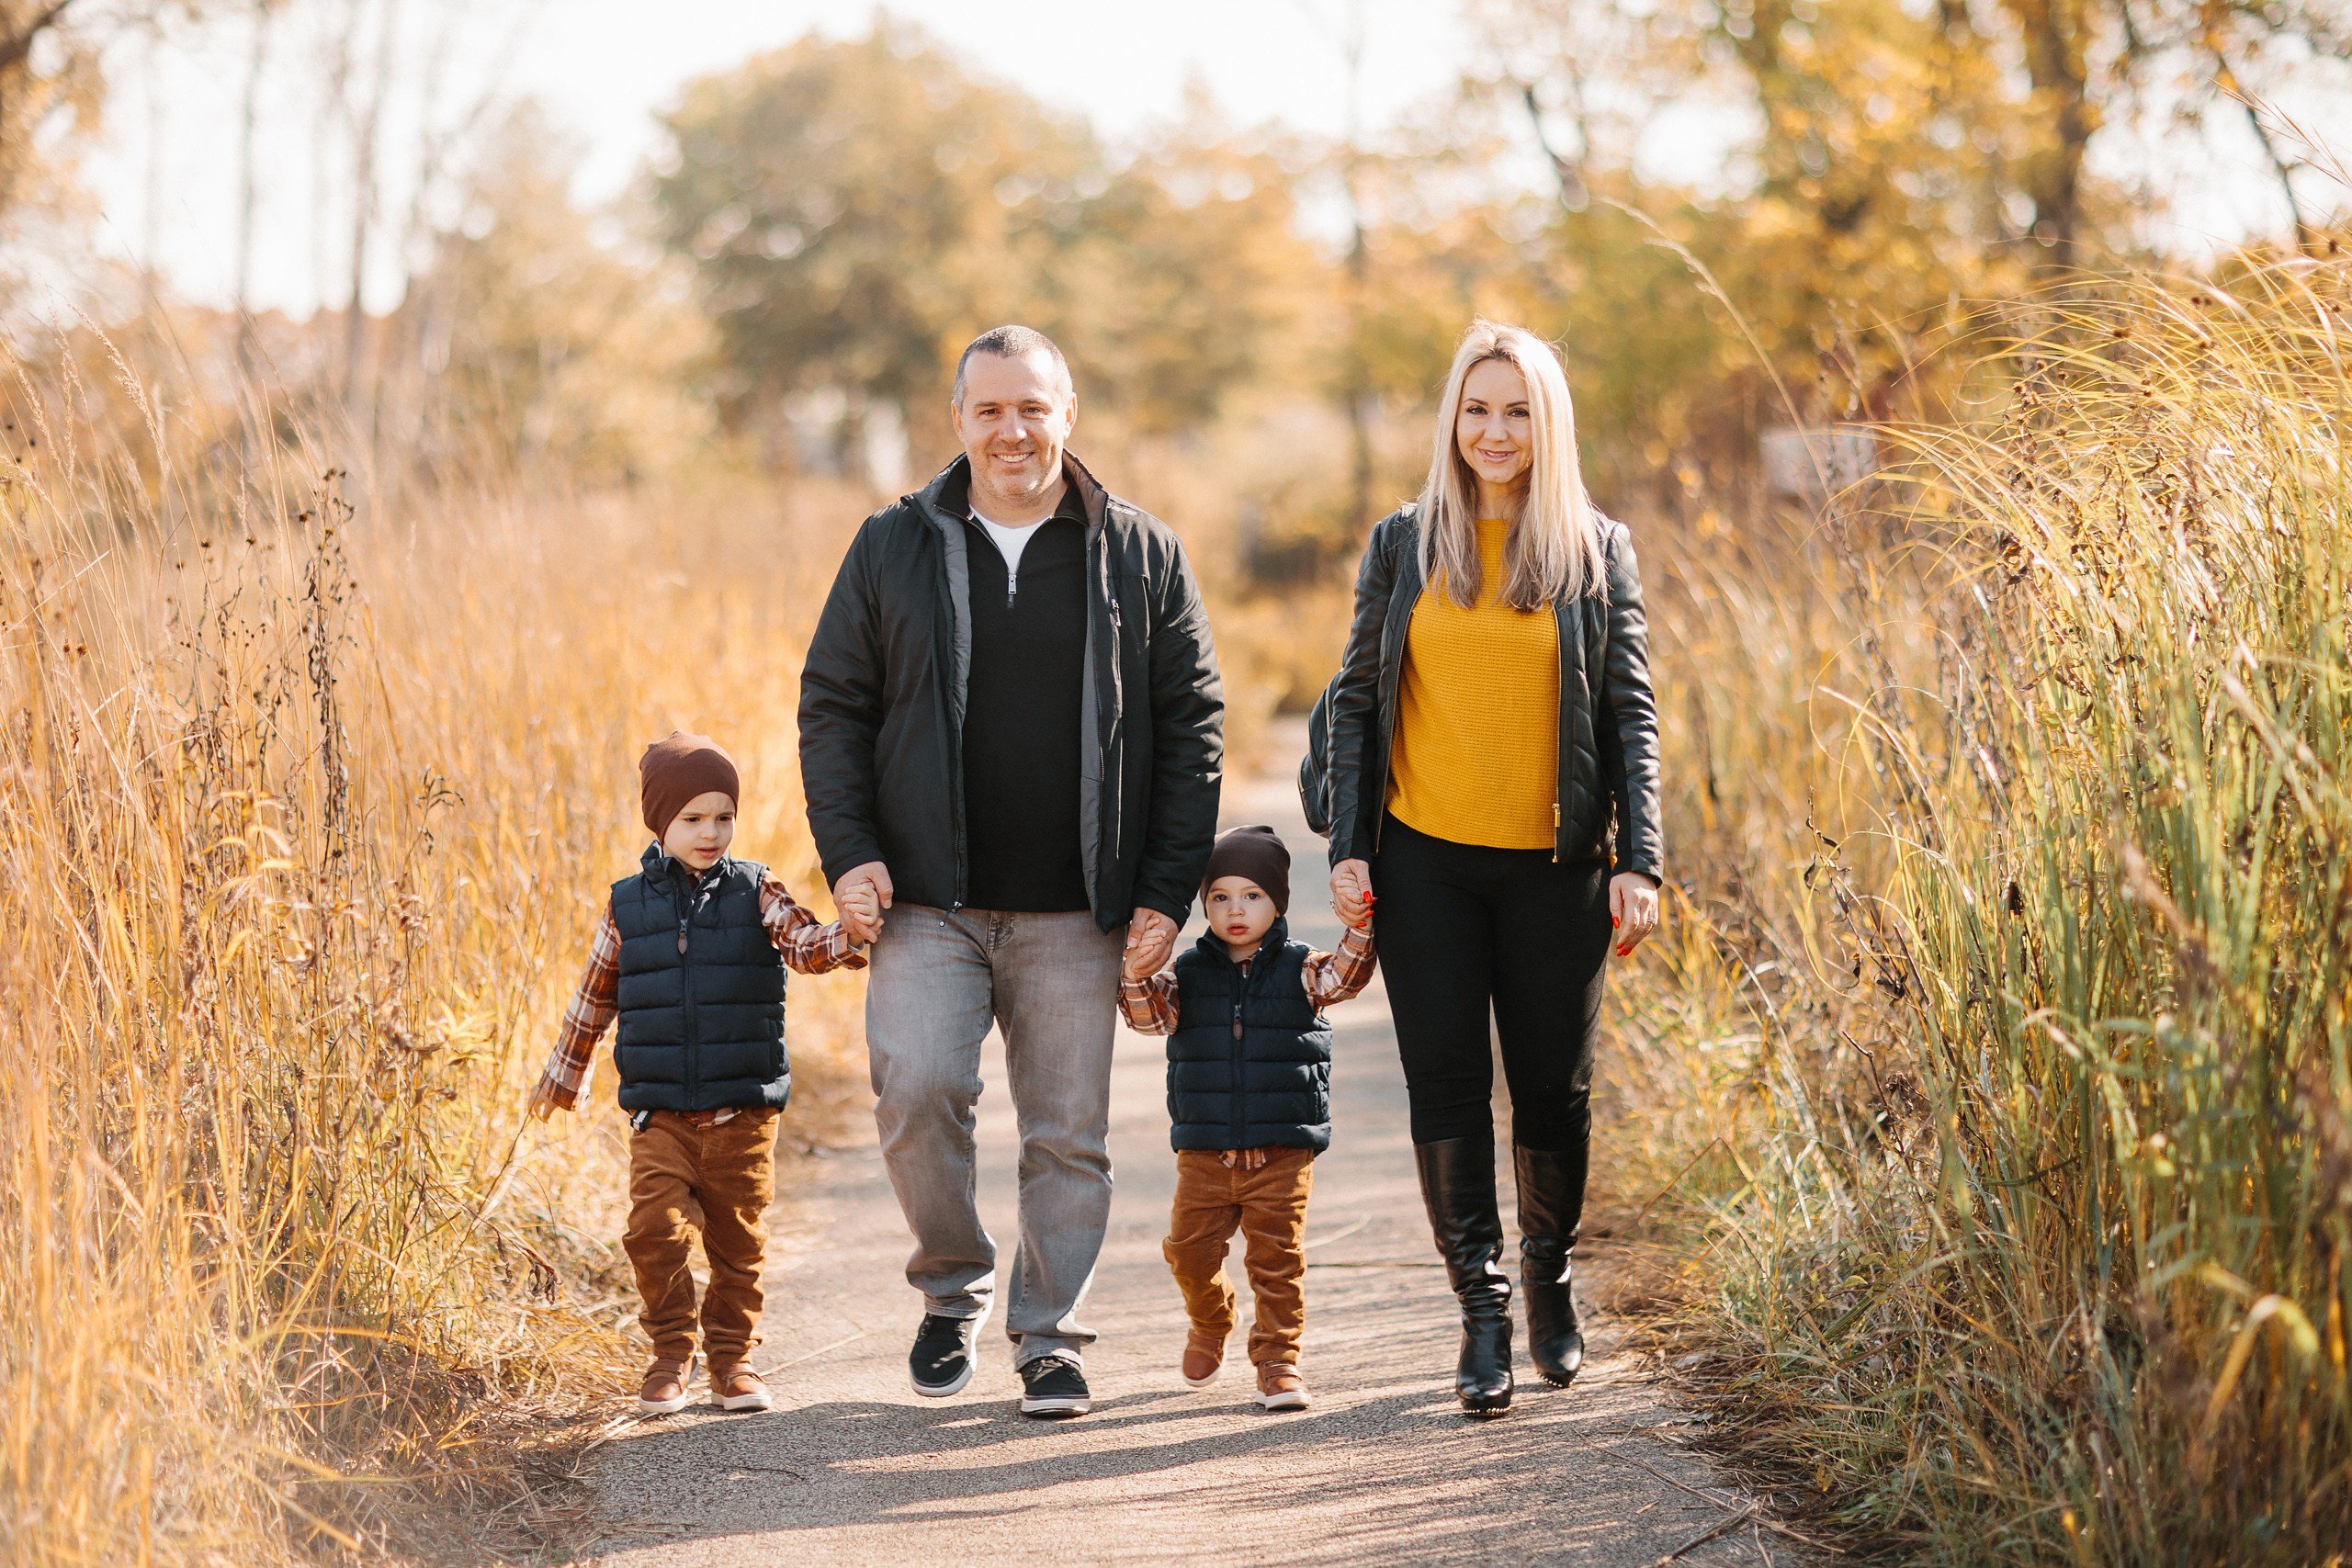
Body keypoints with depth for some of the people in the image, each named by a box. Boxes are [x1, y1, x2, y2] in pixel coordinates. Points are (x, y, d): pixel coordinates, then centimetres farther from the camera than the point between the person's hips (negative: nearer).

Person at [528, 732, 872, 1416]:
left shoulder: (756, 893, 2)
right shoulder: (628, 906, 4)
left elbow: (806, 945, -14)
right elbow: (594, 996, 15)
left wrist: (851, 935, -35)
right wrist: (563, 1075, 23)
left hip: (744, 1112, 0)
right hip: (660, 1115, 0)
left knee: (738, 1238, 6)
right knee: (654, 1230, -11)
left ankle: (732, 1354, 21)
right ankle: (670, 1354, 5)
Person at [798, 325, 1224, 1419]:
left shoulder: (1141, 557, 5)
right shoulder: (893, 548, 6)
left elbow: (1191, 727, 6)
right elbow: (831, 706, 8)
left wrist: (1167, 890, -1)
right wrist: (848, 852, -5)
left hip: (1076, 914, 0)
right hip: (929, 901, 0)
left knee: (1070, 1131, 3)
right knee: (916, 1088, -14)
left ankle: (1049, 1334, 19)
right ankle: (955, 1288, 11)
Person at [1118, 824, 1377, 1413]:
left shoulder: (1299, 971, 1)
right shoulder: (1186, 973, 4)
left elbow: (1343, 977, -15)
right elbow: (1149, 1013, -9)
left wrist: (1359, 928, -33)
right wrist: (1136, 973, -28)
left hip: (1282, 1152, -2)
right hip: (1204, 1152, 2)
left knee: (1278, 1258, -2)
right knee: (1190, 1252, 6)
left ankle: (1278, 1359, 8)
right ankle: (1210, 1323, 35)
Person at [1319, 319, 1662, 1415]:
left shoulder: (1599, 552, 5)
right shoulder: (1402, 545, 7)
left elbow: (1630, 714, 4)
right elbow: (1356, 700, 8)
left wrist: (1638, 863, -3)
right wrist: (1347, 850, 0)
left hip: (1555, 865, 0)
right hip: (1426, 860, 0)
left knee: (1554, 1087, 5)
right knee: (1446, 1084, -4)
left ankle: (1550, 1279, 28)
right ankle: (1482, 1312, 0)